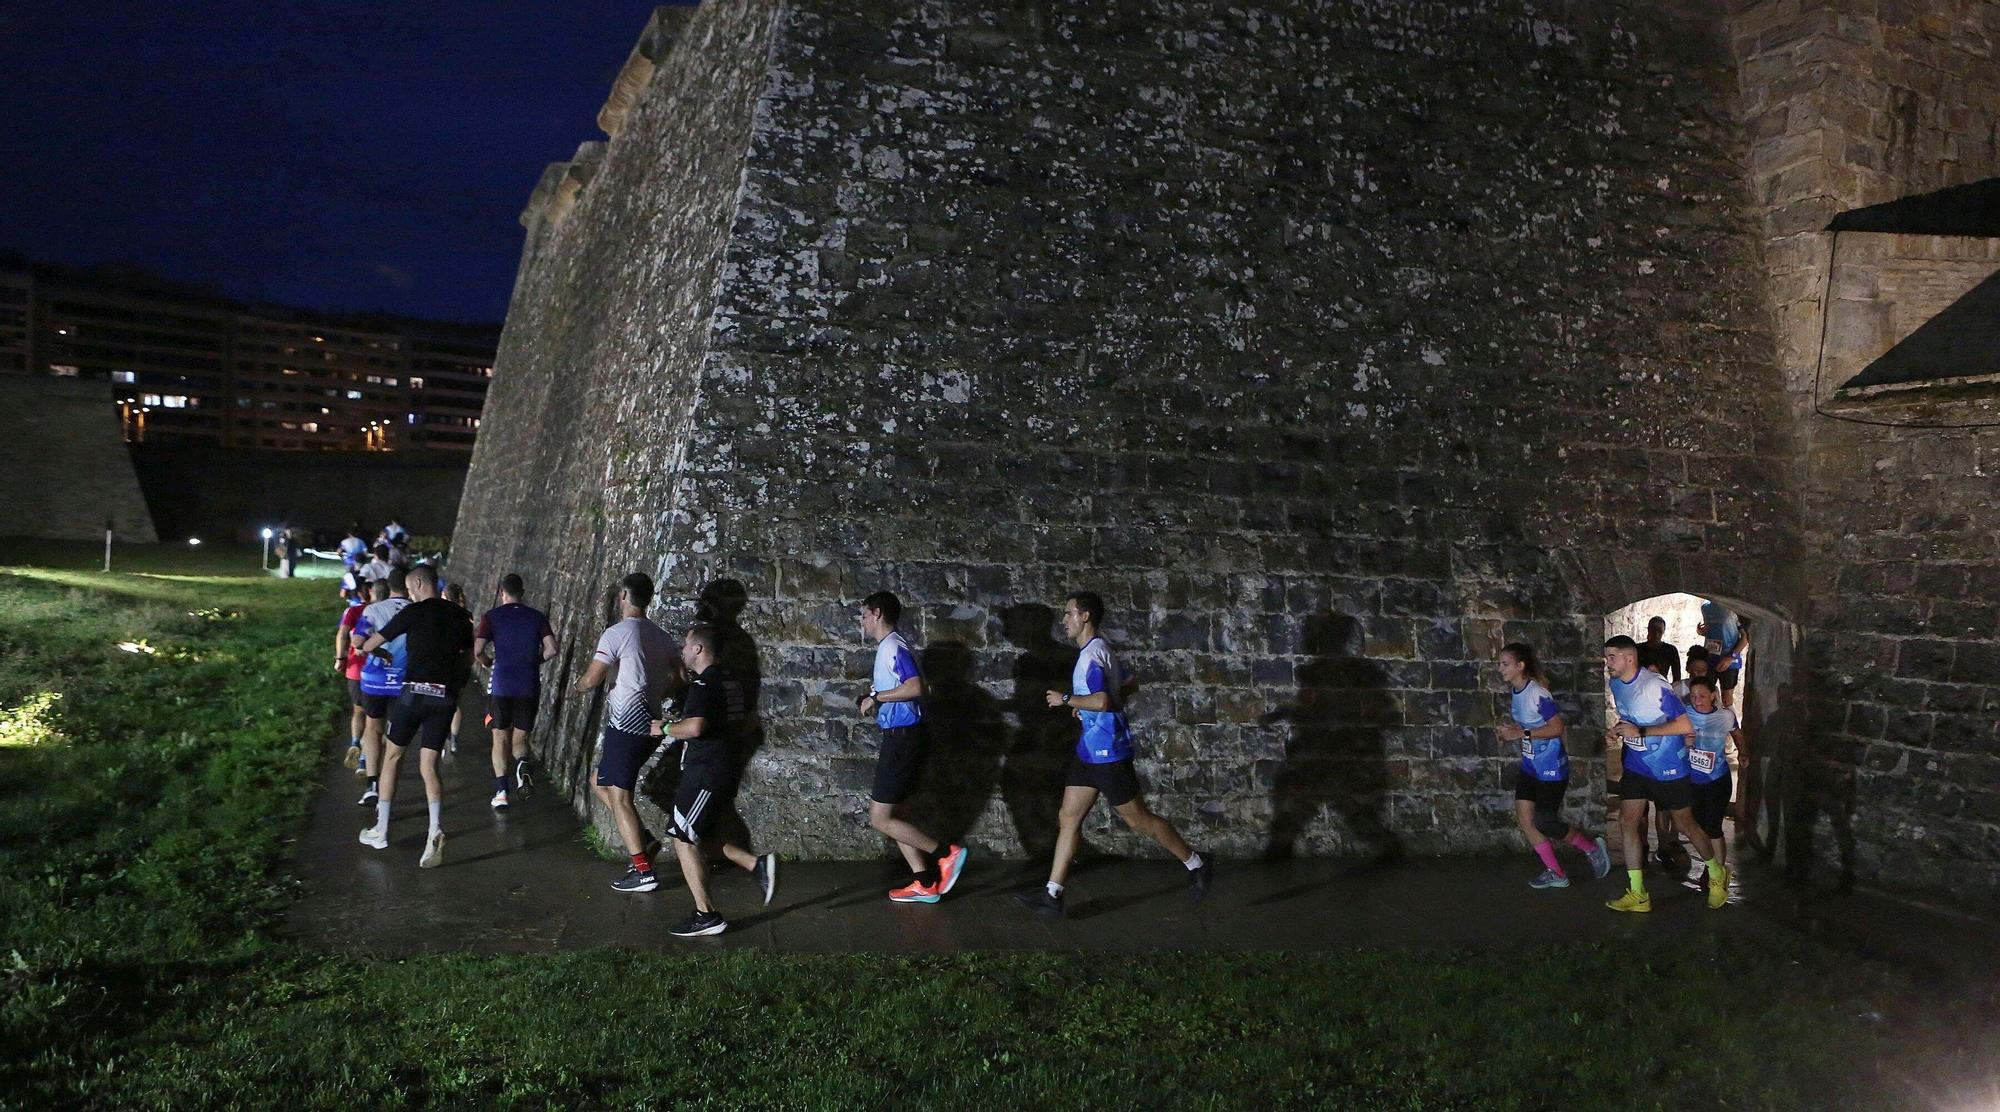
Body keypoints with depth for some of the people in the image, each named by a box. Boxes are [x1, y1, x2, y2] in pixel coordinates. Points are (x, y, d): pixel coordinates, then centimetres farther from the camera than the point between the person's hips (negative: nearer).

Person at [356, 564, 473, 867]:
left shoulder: (414, 612, -4)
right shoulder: (459, 614, 10)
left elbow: (374, 642, 4)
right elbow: (468, 658, 18)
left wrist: (361, 646, 25)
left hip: (415, 692, -4)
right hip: (446, 697, 4)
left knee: (392, 757, 14)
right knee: (428, 766, 6)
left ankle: (381, 832, 21)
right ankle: (435, 831, -16)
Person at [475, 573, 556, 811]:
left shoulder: (491, 616, 0)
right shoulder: (538, 617, 5)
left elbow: (478, 650, -9)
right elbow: (551, 650, -3)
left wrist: (488, 663, 12)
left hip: (500, 685, -1)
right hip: (529, 686, 2)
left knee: (500, 739, 9)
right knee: (520, 737, 14)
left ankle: (501, 791, -1)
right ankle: (522, 766, -18)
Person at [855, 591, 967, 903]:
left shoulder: (893, 646, -15)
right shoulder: (888, 647, 17)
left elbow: (915, 687, -28)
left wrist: (876, 696, -19)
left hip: (902, 737, -10)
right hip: (898, 737, 10)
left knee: (880, 819, -6)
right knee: (886, 815, 12)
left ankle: (946, 854, -2)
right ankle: (925, 884, 12)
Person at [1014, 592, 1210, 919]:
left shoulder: (1092, 653, -18)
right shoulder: (1097, 650, 14)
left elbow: (1102, 701, -29)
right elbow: (1130, 687, 25)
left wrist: (1066, 699, -15)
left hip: (1107, 752, -10)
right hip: (1090, 751, 10)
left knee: (1139, 819, 1)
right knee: (1068, 818, 6)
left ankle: (1196, 865, 17)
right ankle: (1052, 895, 6)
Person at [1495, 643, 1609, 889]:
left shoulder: (1538, 694, -21)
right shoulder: (1513, 692, 5)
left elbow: (1557, 728, -23)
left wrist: (1522, 733, -24)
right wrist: (1510, 732, -1)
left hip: (1551, 767, -8)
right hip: (1530, 765, 8)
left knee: (1544, 822, -3)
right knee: (1524, 816, 3)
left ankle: (1592, 848, 21)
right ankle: (1555, 873, 14)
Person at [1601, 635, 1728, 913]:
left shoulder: (1654, 686, -25)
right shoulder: (1614, 683, 0)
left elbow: (1685, 726, -25)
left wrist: (1640, 731, -27)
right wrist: (1617, 729, -3)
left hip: (1668, 767, -7)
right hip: (1636, 764, 7)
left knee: (1685, 825, 8)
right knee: (1627, 822, -1)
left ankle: (1717, 874, 34)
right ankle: (1637, 895, 4)